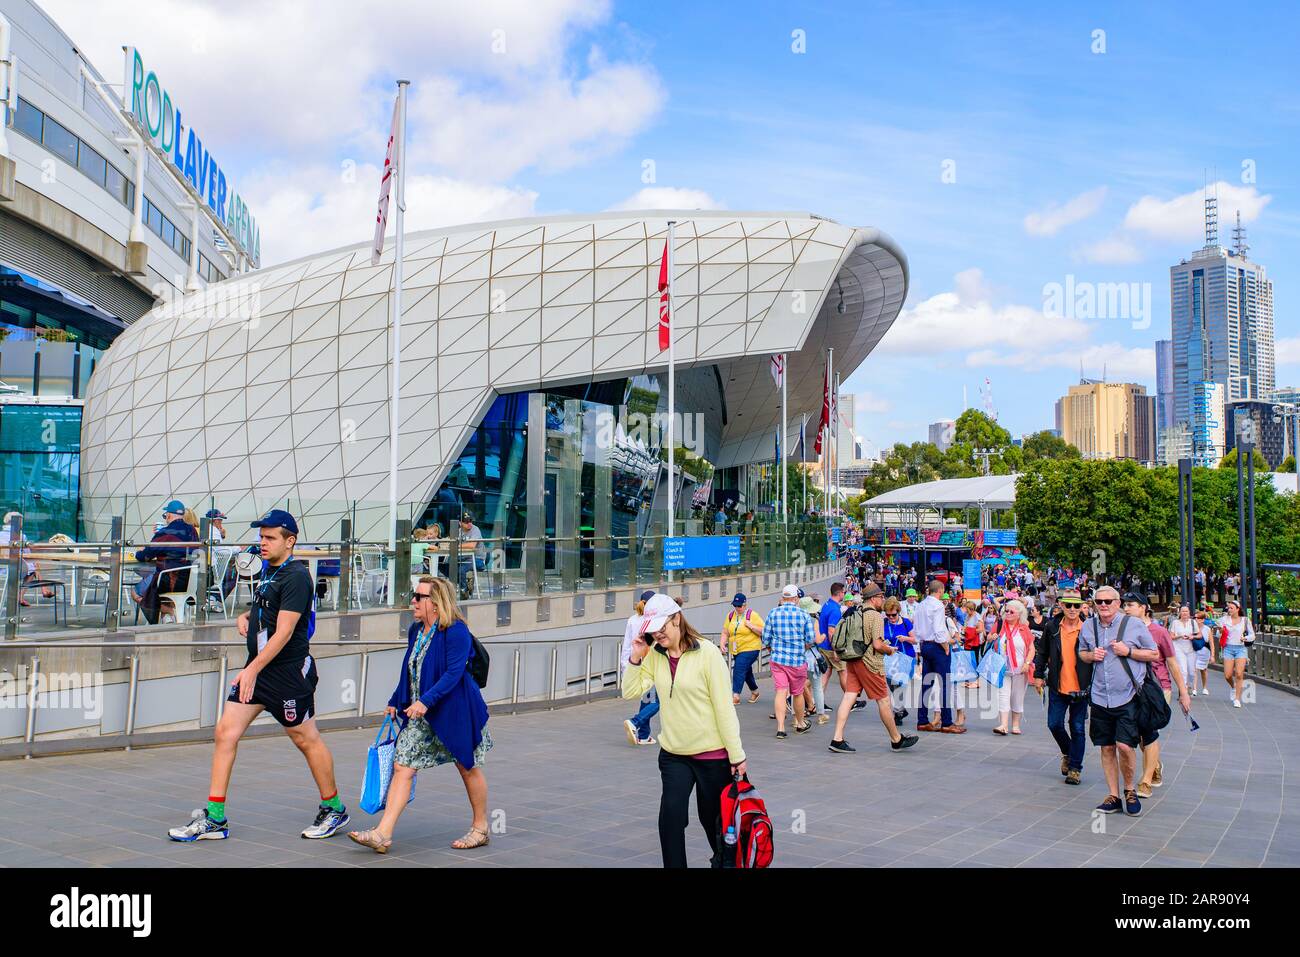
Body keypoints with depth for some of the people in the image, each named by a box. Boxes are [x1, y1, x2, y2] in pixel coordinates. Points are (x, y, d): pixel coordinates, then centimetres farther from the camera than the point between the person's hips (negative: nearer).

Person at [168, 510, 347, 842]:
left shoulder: (296, 576, -15)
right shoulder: (269, 572, 12)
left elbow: (283, 631, -21)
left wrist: (253, 669, -23)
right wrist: (246, 616, 9)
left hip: (289, 672, -8)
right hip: (256, 670, 9)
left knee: (306, 740, 4)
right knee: (225, 733, 1)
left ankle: (333, 809, 21)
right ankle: (214, 819, 7)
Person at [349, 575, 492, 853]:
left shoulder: (456, 631, -18)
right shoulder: (415, 630, 7)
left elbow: (453, 673, -25)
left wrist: (426, 700, -33)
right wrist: (396, 701, 23)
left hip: (455, 712, -7)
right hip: (420, 715, 7)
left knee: (468, 767, 8)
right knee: (402, 766, -3)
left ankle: (480, 828, 26)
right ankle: (383, 834, -5)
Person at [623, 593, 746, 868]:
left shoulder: (707, 652, -15)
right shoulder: (655, 655, 0)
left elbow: (724, 706, -14)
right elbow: (630, 692, -2)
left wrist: (737, 755, -13)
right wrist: (636, 658, -14)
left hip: (712, 753, -3)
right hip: (673, 753, 4)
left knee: (712, 818, 13)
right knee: (670, 814, -14)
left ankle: (724, 860, 42)